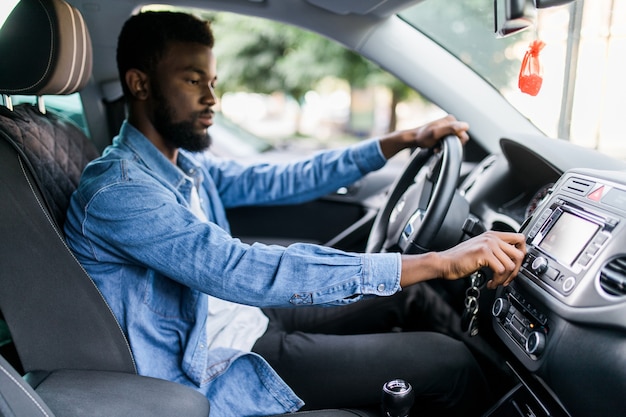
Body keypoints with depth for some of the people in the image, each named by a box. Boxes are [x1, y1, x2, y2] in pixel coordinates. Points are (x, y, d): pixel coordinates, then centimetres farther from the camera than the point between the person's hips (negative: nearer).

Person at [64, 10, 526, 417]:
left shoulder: (185, 163, 3)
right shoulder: (117, 190, -25)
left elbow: (280, 180, 5)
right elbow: (248, 272, -36)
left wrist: (401, 141, 2)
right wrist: (438, 262, -37)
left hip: (242, 316, 8)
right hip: (216, 367, -8)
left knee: (410, 297, 13)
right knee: (452, 364, -10)